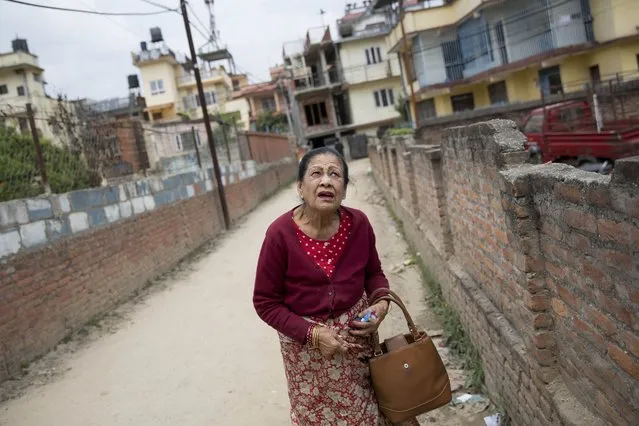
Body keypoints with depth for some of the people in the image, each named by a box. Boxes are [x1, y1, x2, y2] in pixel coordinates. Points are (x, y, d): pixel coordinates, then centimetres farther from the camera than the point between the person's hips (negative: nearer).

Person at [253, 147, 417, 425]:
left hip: (356, 332, 3)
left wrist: (381, 302, -11)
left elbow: (373, 271, 8)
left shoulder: (358, 223, -11)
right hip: (306, 342, -2)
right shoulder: (280, 233, -21)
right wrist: (312, 333, -19)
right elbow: (265, 303, -12)